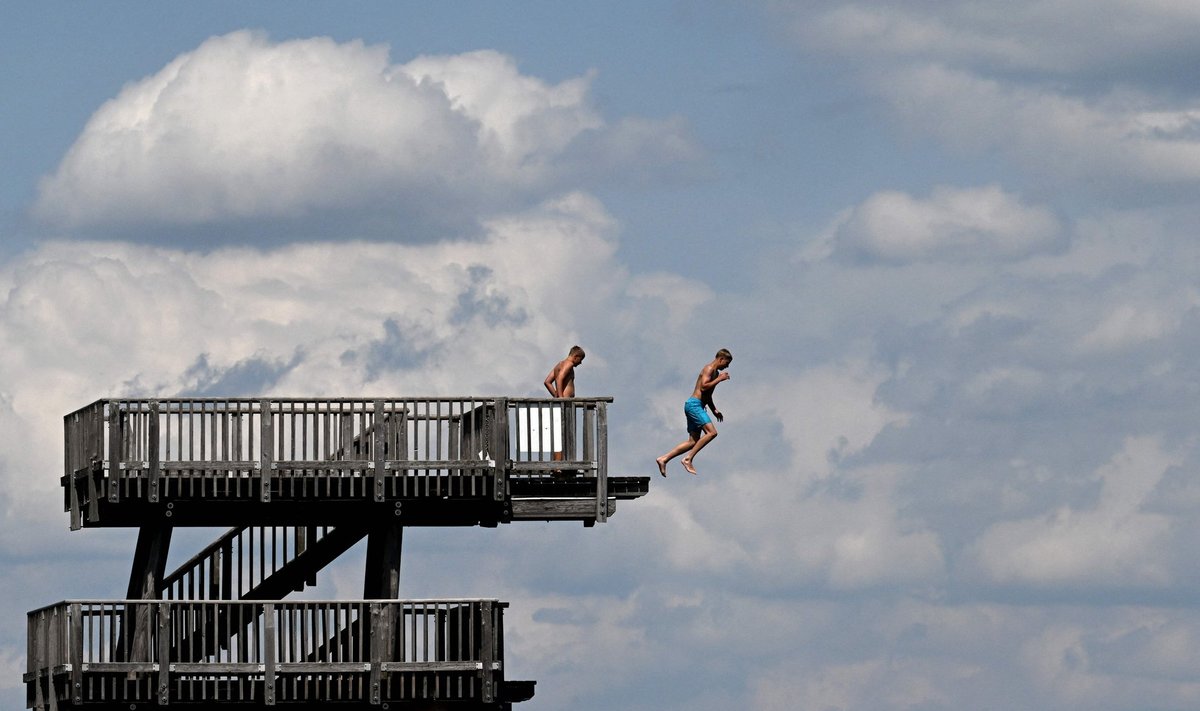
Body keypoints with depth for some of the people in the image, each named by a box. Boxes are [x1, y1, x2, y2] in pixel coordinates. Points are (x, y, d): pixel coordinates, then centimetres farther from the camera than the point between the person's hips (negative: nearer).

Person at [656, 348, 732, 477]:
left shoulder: (715, 373, 24)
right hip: (694, 405, -10)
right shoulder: (709, 369, -8)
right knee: (711, 432, -20)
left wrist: (714, 410, 28)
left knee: (693, 442, 5)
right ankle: (688, 459, -19)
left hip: (695, 407, 10)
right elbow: (703, 387, -23)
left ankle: (663, 459, 5)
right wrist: (719, 379, -14)